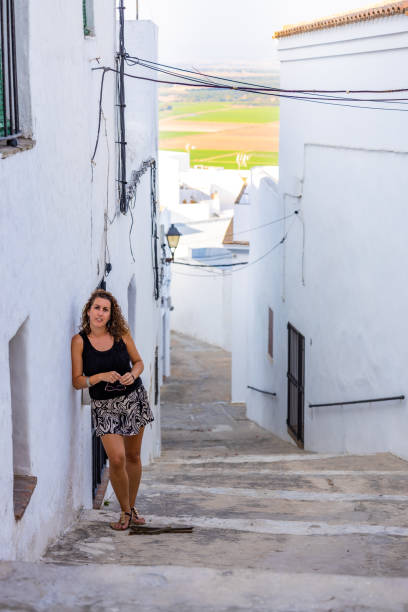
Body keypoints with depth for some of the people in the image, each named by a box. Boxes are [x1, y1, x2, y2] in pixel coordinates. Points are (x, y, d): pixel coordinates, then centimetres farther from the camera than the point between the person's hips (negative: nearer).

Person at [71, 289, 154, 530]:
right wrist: (101, 377, -23)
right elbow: (77, 381, -8)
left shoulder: (121, 334, -3)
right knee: (117, 459, -12)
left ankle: (132, 507, 27)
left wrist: (133, 374, -12)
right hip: (105, 406, -2)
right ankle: (125, 512, 8)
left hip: (134, 399, 2)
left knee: (133, 456, 10)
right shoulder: (80, 341, -9)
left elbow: (138, 361, 9)